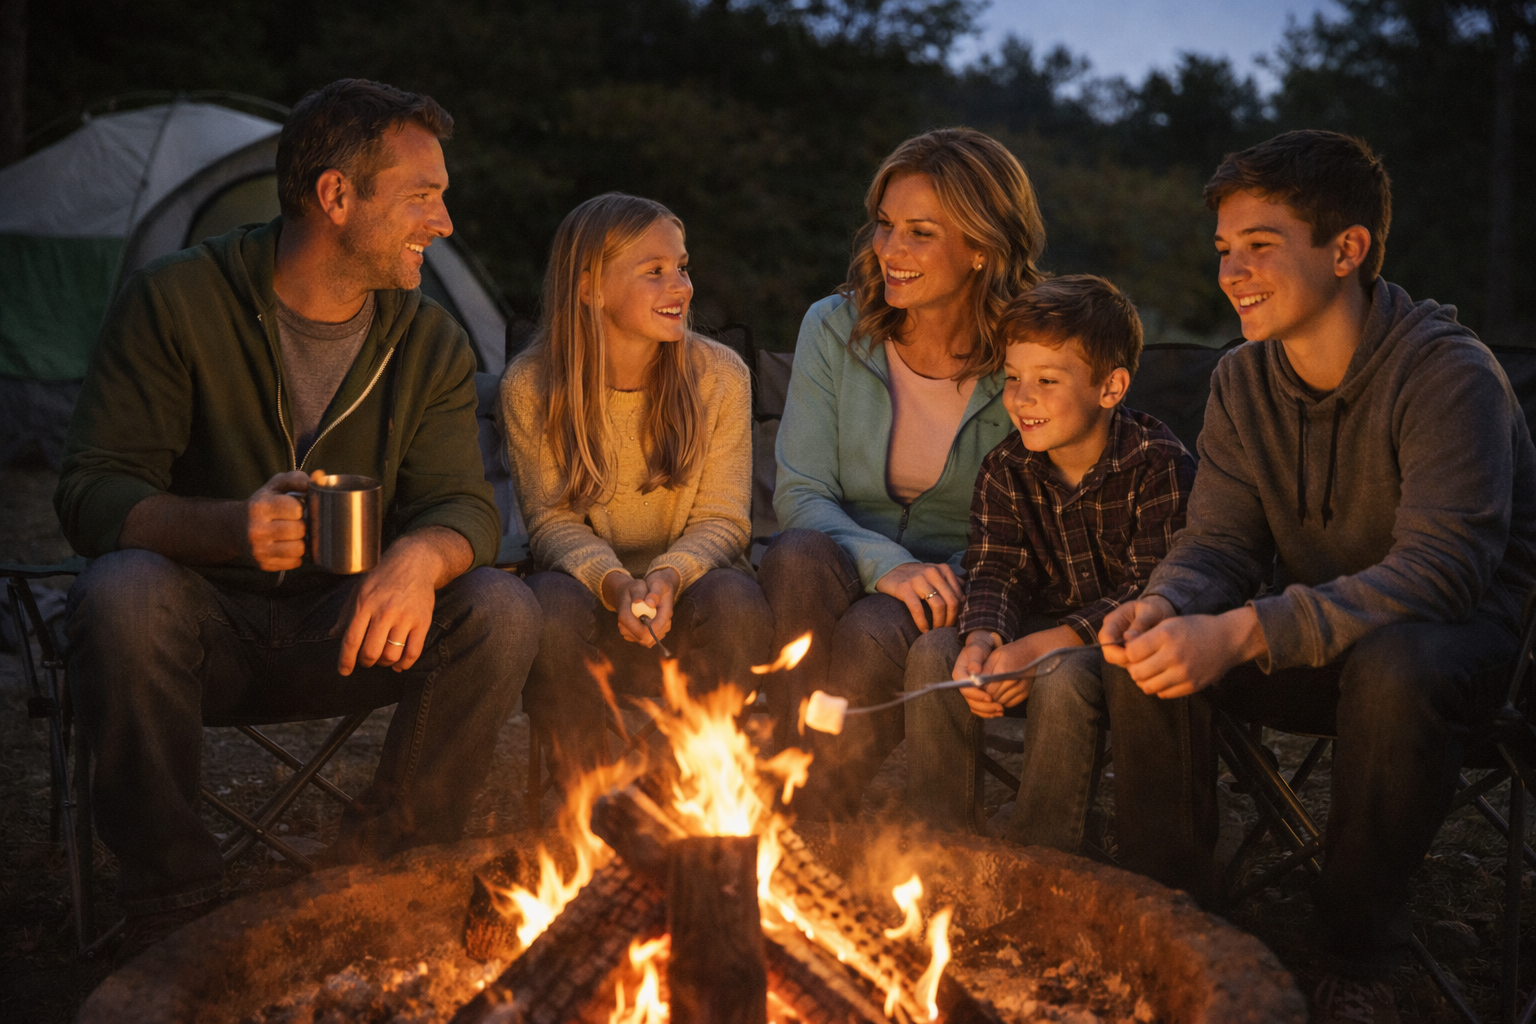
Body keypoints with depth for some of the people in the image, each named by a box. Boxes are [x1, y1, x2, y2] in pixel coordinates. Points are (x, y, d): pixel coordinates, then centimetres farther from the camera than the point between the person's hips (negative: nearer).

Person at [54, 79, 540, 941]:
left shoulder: (431, 343, 0)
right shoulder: (176, 300, -11)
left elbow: (464, 503, -6)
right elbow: (92, 493, -13)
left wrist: (423, 554, -34)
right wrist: (226, 527, -35)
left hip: (347, 638, 3)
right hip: (203, 630, -2)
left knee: (502, 611, -23)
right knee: (122, 594, -35)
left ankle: (387, 860, -2)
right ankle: (172, 883, -12)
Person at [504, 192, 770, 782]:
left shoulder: (721, 375, -5)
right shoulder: (530, 386, -7)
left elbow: (722, 520, -5)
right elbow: (552, 522, -6)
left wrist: (668, 577, -27)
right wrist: (615, 584, -27)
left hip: (689, 583, 1)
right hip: (589, 583, 0)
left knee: (736, 602, -32)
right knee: (553, 611, -33)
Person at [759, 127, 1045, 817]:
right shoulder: (834, 328, 1)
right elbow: (798, 495, -4)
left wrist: (951, 582, -20)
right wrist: (882, 564, -24)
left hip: (960, 594, -1)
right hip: (847, 574, 2)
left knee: (874, 635, -34)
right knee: (798, 556, -33)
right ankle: (793, 797, -29)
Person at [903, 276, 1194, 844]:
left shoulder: (1159, 465, -16)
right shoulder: (1005, 468, 1)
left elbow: (1152, 592, -22)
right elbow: (995, 569, -5)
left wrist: (1038, 649, -32)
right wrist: (982, 639, -30)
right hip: (1041, 630, 5)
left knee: (1063, 680, -36)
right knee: (933, 653, -19)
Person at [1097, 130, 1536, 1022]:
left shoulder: (1447, 371, -21)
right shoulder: (1243, 382, 0)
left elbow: (1442, 567, -31)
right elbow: (1220, 542, -3)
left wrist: (1241, 633, -42)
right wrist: (1165, 605, -29)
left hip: (1463, 630, -5)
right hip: (1320, 639, 5)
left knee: (1392, 669, -38)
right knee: (1148, 656, -20)